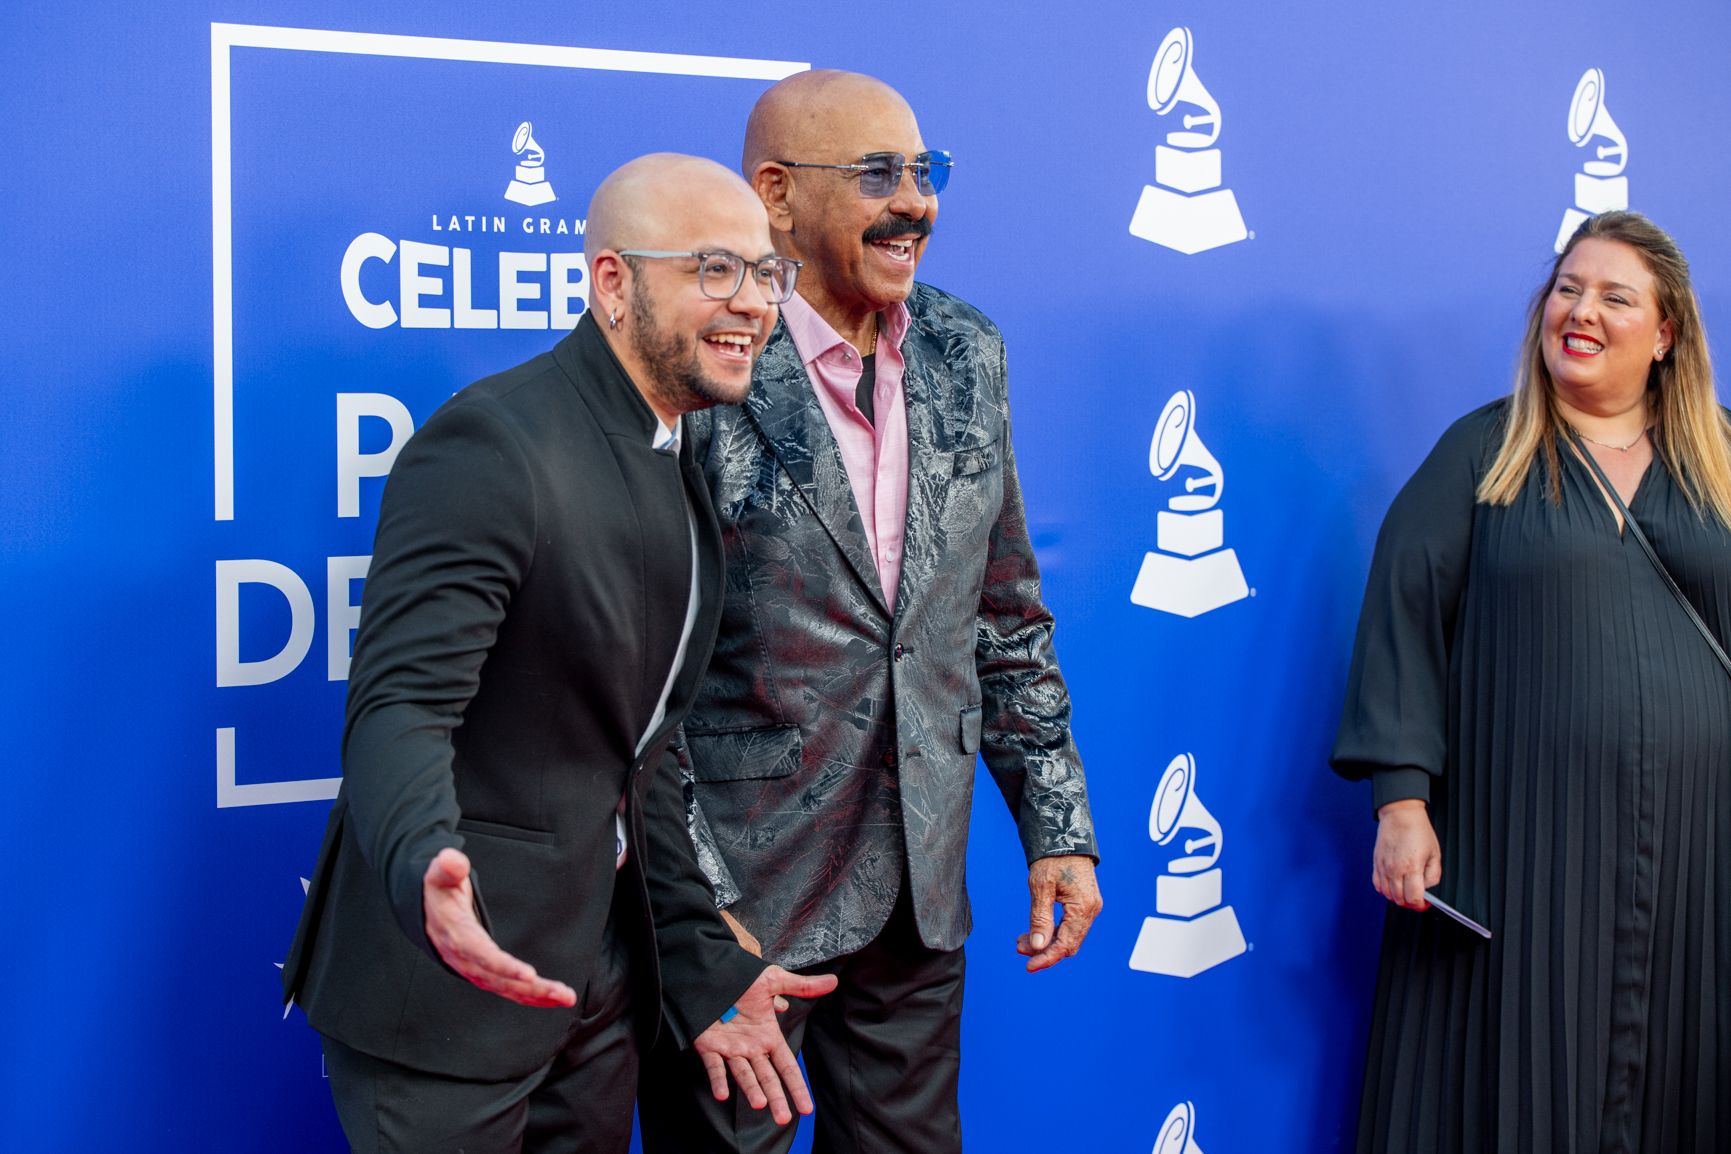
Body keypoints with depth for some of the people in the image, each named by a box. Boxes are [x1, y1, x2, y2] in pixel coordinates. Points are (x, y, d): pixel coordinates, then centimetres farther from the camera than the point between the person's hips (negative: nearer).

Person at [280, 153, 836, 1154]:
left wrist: (706, 969, 9)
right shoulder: (493, 444, -18)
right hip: (446, 983, -8)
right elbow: (400, 707, -26)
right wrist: (425, 871, -46)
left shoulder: (681, 472, 9)